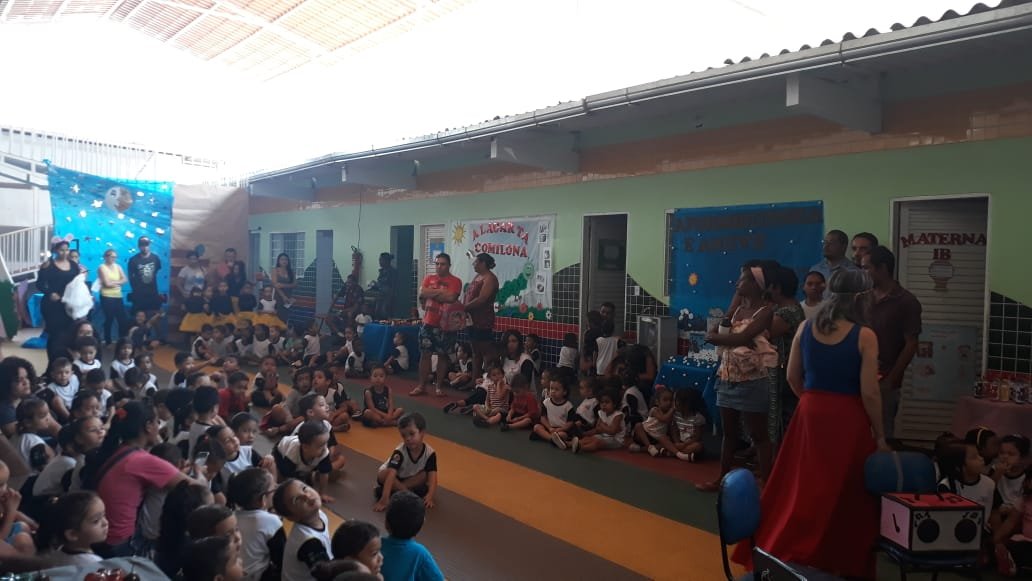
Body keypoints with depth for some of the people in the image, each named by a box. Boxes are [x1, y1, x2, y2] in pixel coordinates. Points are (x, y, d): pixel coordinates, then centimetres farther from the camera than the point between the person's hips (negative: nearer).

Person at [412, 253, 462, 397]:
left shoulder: (455, 281, -3)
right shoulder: (429, 278, 11)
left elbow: (451, 297, -18)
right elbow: (422, 293, -5)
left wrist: (432, 293, -8)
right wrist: (440, 291, -10)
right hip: (428, 323, 3)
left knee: (442, 355, 4)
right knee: (425, 354, 5)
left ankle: (439, 386, 13)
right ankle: (422, 385, 12)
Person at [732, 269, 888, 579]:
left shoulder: (805, 328, -1)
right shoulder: (864, 336, -13)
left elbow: (793, 377, 5)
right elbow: (869, 393, -13)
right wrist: (880, 436, -2)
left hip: (810, 416, 4)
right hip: (848, 419, -4)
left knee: (802, 488, 16)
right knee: (844, 495, 11)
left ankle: (782, 553, 25)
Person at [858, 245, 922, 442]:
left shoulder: (906, 301, -5)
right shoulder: (863, 299, 9)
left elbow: (911, 345, -7)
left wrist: (890, 379, -11)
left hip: (885, 381, -4)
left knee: (882, 434, 4)